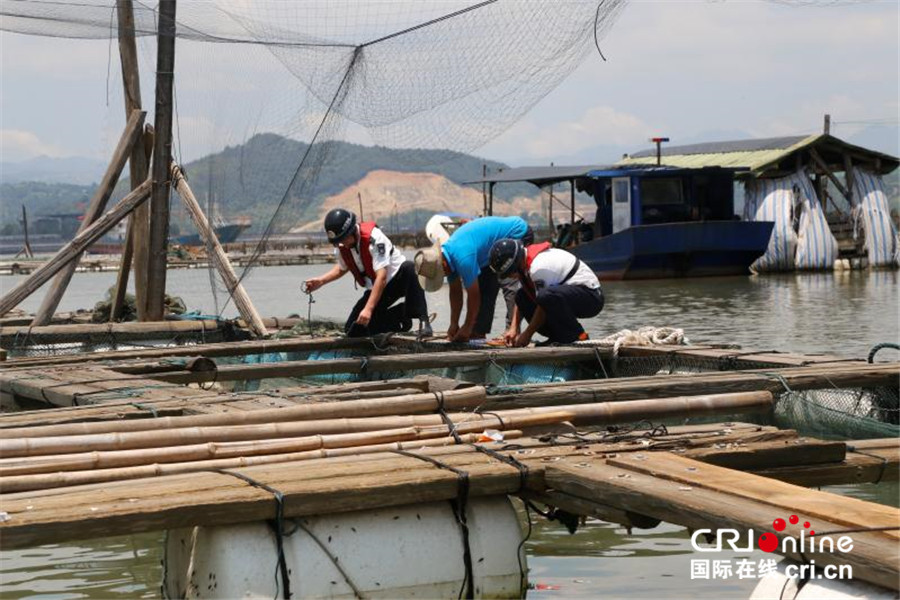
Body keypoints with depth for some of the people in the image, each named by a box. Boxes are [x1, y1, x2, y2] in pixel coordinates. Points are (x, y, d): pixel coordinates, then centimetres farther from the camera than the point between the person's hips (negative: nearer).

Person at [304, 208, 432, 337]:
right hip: (375, 289, 7)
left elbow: (382, 276, -35)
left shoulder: (373, 237, -29)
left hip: (398, 279, -7)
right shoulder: (341, 245, -8)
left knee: (408, 268, -41)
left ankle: (423, 320, -32)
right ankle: (401, 317, 6)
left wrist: (368, 309, -40)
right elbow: (342, 268, 16)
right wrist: (321, 281, 0)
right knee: (353, 330, -6)